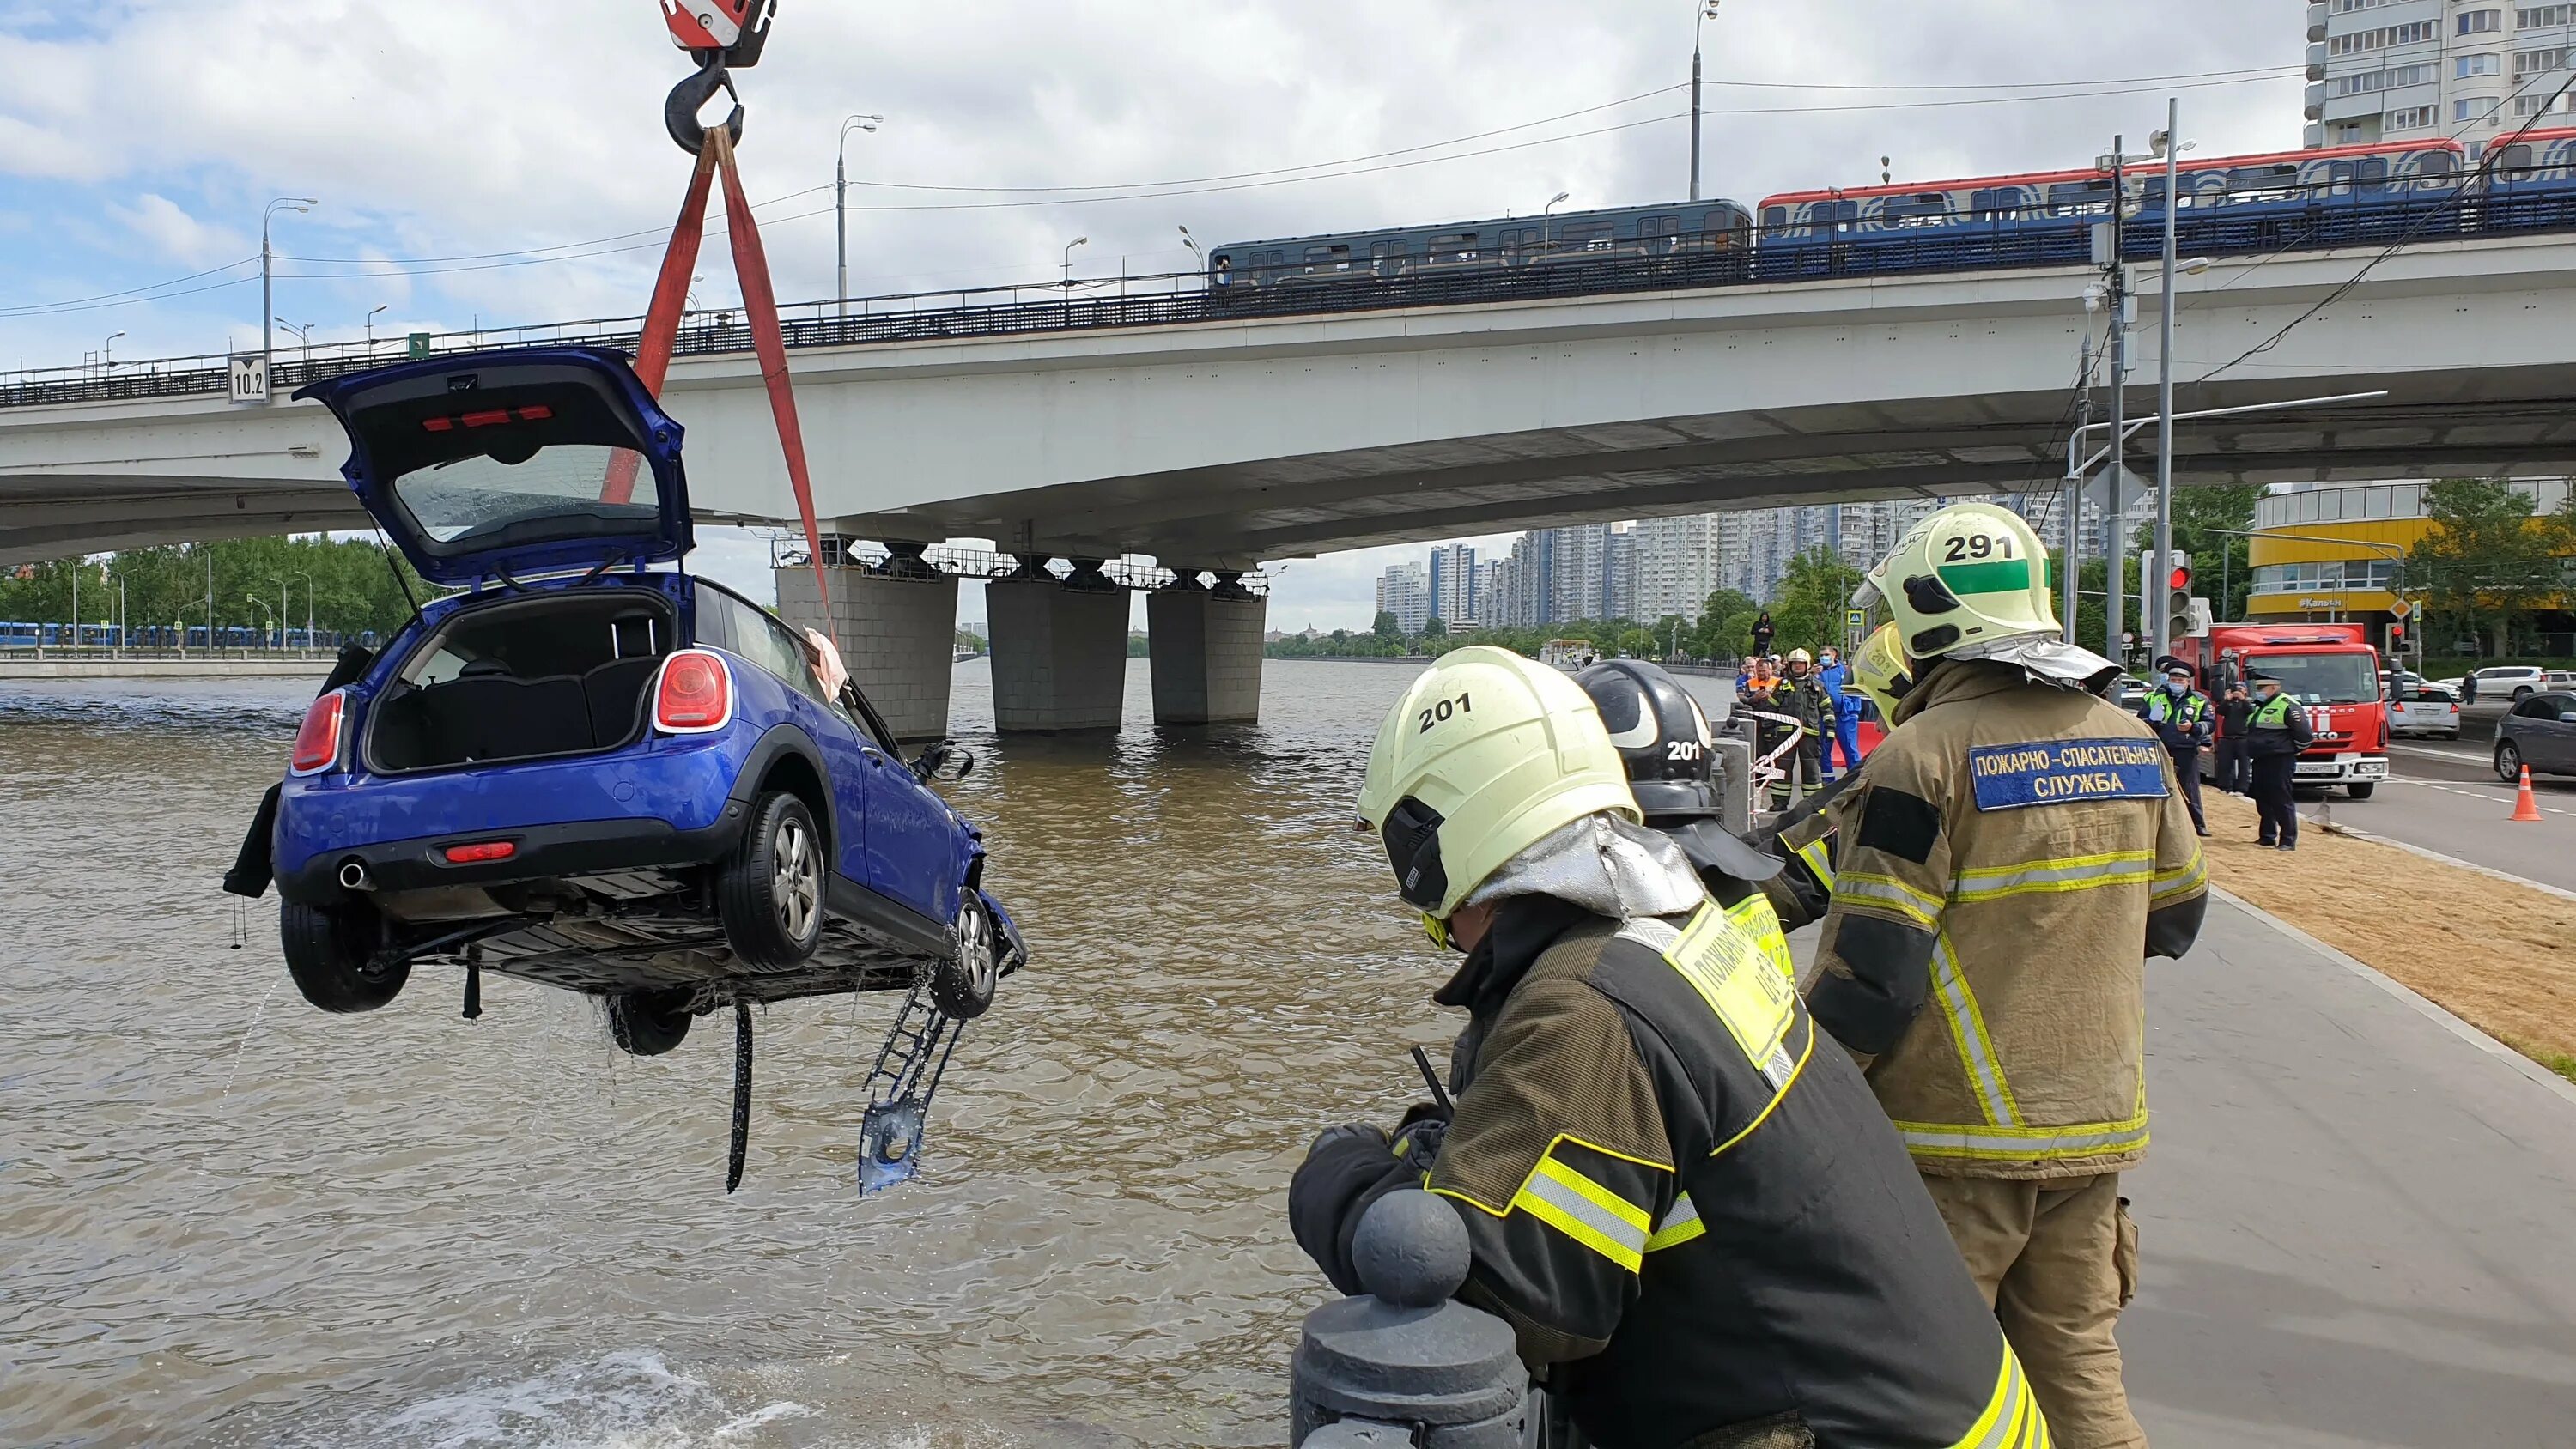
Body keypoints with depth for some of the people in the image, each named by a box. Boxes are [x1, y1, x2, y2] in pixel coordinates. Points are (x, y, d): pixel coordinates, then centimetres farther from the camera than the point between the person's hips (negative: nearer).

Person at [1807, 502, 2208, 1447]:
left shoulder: (1922, 757, -17)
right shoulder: (2133, 742, 4)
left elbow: (1869, 975, -18)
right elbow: (2172, 919, 16)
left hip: (1957, 1135, -6)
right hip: (2096, 1121, 7)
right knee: (2079, 1362, 17)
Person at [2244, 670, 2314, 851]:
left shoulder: (2287, 706, -11)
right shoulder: (2258, 707, 17)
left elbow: (2305, 734, -14)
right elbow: (2250, 732, 31)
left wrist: (2290, 751, -4)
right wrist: (2250, 754, 21)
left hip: (2280, 763, -9)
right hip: (2260, 761, 9)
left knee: (2282, 802, -6)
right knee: (2263, 802, 12)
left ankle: (2289, 840, -2)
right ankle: (2267, 837, 20)